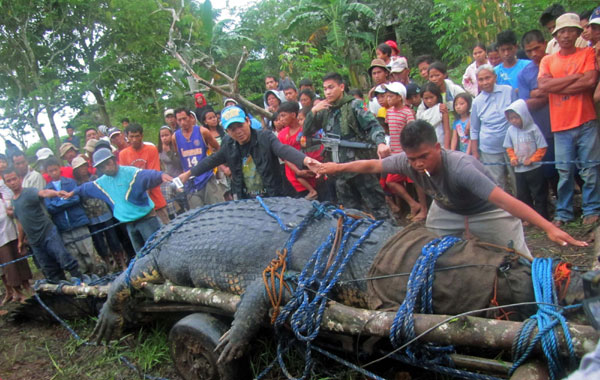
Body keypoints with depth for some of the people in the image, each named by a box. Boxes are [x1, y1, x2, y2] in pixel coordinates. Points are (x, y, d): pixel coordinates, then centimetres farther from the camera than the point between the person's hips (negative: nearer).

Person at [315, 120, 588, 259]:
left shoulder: (460, 168, -42)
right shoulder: (407, 162, -25)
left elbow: (505, 200, -48)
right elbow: (372, 165, -9)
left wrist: (550, 228, -54)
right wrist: (338, 167, -3)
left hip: (487, 211, -5)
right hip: (446, 210, 5)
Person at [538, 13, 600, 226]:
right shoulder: (547, 61, 11)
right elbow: (542, 85, -7)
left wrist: (556, 87, -8)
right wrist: (575, 77, -8)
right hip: (560, 125, 1)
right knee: (564, 172, 5)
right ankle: (563, 213, 14)